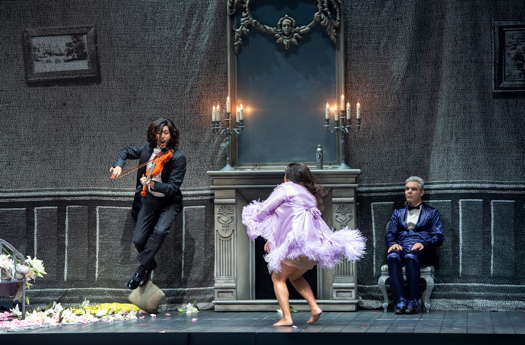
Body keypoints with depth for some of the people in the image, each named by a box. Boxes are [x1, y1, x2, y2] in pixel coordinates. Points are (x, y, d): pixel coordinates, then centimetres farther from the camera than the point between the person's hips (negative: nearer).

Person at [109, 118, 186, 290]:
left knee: (160, 230, -30)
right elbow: (126, 151, 17)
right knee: (138, 240, -5)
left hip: (169, 202, -4)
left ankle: (142, 269, -16)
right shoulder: (147, 149, -1)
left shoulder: (178, 157, -15)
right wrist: (118, 165, -3)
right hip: (148, 200, 4)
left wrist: (152, 184, -35)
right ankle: (150, 264, 26)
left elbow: (173, 187, -20)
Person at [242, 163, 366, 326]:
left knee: (278, 277, 6)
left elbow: (264, 210, 4)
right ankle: (314, 307, 10)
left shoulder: (286, 188, 2)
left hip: (298, 242, -8)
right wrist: (272, 238, 28)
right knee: (295, 276, 26)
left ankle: (286, 317, -6)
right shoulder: (310, 195, 26)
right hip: (316, 244, 8)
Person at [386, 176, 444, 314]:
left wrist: (423, 243, -12)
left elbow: (438, 237, 7)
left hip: (420, 250, -2)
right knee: (392, 257, -35)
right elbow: (390, 234, 16)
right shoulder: (398, 213, 28)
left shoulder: (432, 213, 19)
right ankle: (400, 301, -40)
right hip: (400, 247, 2)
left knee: (411, 257, -39)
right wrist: (393, 244, -8)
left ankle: (413, 301, -37)